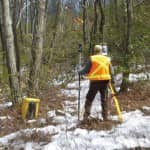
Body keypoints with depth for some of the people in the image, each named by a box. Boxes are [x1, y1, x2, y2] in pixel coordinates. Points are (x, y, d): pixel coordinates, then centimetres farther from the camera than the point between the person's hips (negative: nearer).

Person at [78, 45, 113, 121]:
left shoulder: (92, 59, -6)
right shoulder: (107, 59, 7)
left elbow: (86, 70, -6)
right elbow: (110, 72, 10)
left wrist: (79, 72, 13)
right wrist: (112, 80, 25)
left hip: (95, 81, -3)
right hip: (105, 81, 4)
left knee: (89, 99, 5)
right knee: (104, 99, 14)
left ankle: (86, 116, -1)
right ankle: (105, 117, 15)